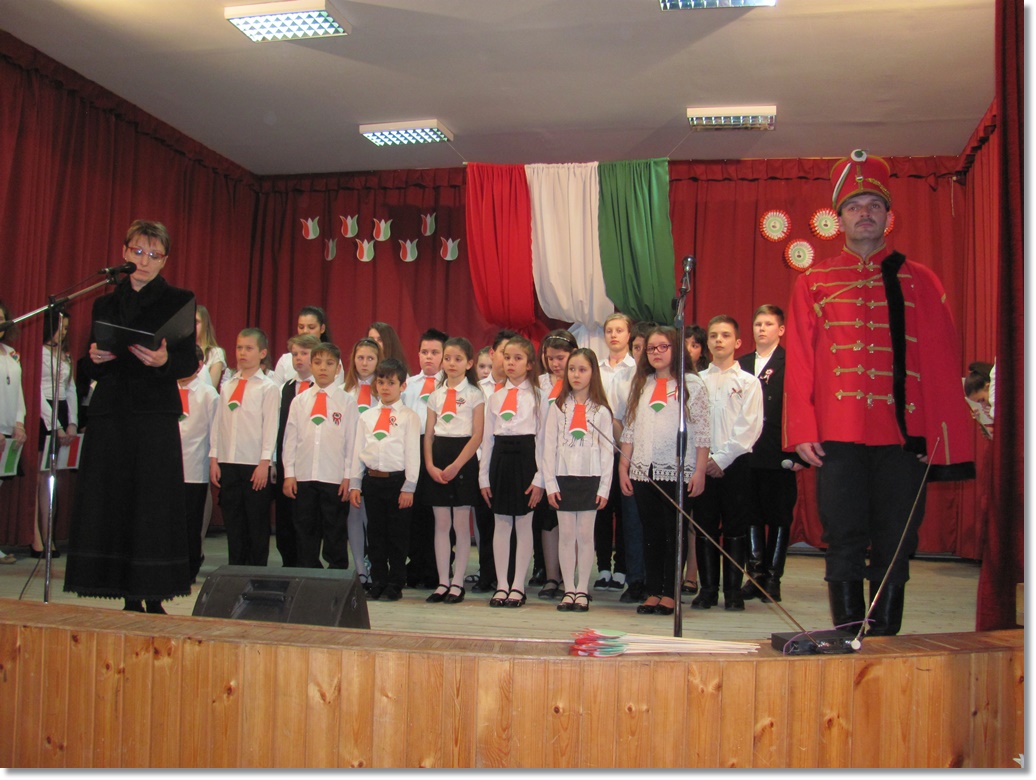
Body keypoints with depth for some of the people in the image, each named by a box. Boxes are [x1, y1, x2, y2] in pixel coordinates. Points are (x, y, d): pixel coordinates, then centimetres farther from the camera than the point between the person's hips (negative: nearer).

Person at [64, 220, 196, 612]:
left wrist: (163, 361, -21)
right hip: (110, 414, 4)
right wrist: (95, 358, -5)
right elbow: (92, 370, 17)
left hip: (156, 416, -4)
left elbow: (189, 362, -1)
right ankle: (130, 599, 9)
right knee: (110, 503, 1)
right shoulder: (105, 304, 17)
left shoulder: (179, 301, 6)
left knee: (155, 504, -6)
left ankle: (154, 598, 2)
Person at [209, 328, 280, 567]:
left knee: (257, 523, 2)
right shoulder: (227, 386, 12)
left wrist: (264, 462, -11)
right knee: (232, 522, 9)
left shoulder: (268, 388, -2)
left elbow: (270, 426, -6)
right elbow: (218, 423, 11)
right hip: (228, 463, 5)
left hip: (255, 465, -4)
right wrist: (214, 458, 6)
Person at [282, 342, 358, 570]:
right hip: (303, 476, 3)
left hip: (335, 478, -3)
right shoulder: (299, 401, 7)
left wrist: (348, 476, -5)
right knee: (305, 531, 9)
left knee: (335, 533, 5)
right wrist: (289, 473, 3)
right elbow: (290, 437, 8)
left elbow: (352, 440, -1)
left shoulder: (346, 402, 0)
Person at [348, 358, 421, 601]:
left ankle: (395, 583, 14)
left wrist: (409, 487, -10)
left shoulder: (409, 417, -1)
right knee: (375, 533, 9)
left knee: (398, 534, 3)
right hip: (372, 480, 4)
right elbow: (358, 451, 11)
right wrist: (354, 483, 7)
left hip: (398, 480, -4)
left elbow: (413, 452, -5)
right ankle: (378, 581, 20)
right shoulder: (366, 416, 11)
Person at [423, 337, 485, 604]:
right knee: (441, 524, 6)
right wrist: (430, 465, -5)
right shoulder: (436, 394, 12)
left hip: (463, 460, -4)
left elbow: (477, 436, -8)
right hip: (437, 463, 4)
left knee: (461, 524, 0)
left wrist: (456, 465, -16)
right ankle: (443, 582, 14)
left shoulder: (474, 395, 0)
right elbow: (428, 434, 10)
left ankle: (457, 583, 10)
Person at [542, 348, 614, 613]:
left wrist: (604, 487, -3)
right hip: (563, 477, 1)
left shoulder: (601, 410, 4)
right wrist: (550, 483, -3)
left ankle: (582, 590, 11)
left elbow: (607, 450, 2)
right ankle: (568, 590, 11)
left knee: (585, 535, 3)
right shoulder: (557, 407, 6)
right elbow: (549, 447, 3)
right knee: (566, 535, 3)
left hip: (590, 479, -1)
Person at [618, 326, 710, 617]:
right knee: (651, 533, 8)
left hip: (678, 472, -4)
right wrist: (623, 467, 8)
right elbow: (629, 429, 13)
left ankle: (669, 593, 9)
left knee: (674, 533, 1)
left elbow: (702, 432, -4)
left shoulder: (692, 384, 0)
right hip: (642, 472, 4)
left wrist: (699, 471, -9)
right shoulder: (640, 385, 13)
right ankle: (652, 592, 15)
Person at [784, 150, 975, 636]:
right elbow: (799, 363, 5)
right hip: (839, 436, -1)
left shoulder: (919, 280, 11)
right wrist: (802, 430, -4)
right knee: (845, 543, 2)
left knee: (894, 546, 5)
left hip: (905, 435, 1)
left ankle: (885, 641, 16)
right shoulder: (813, 282, 9)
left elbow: (943, 361, 7)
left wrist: (942, 433, -2)